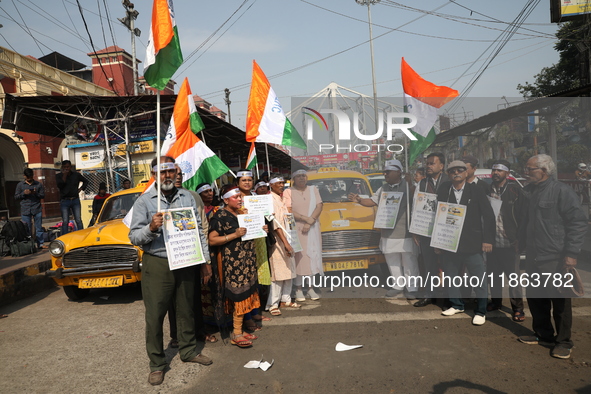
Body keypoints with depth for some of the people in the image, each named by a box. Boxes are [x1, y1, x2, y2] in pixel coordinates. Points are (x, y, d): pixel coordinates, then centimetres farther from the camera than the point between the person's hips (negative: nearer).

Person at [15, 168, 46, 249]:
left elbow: (43, 195, 7)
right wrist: (24, 193, -10)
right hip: (25, 210, 0)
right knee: (27, 228, 2)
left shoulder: (39, 184, 8)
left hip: (37, 209, 0)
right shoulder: (20, 185, 9)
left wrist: (36, 193, -12)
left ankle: (40, 244, 8)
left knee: (39, 227, 2)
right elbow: (16, 197, 8)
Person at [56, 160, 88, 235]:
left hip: (75, 200, 1)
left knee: (78, 220, -2)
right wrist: (64, 175, -13)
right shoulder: (59, 176, 6)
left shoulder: (76, 174, 10)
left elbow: (86, 181, 25)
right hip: (64, 201, -1)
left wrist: (81, 188, 11)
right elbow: (60, 185, -12)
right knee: (65, 222, -3)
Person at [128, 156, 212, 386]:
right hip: (157, 265, -3)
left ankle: (188, 351, 34)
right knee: (154, 316, 5)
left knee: (186, 310, 15)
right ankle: (156, 364, 21)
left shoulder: (187, 197, 7)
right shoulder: (144, 201, -3)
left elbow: (199, 230, 8)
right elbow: (134, 237, -7)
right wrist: (151, 228, -27)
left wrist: (205, 260, 6)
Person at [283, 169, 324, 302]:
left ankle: (311, 288, 14)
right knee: (298, 257, -2)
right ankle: (298, 289, 6)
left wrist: (310, 223, -11)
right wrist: (306, 218, -16)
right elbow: (288, 211, -9)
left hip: (313, 229, 3)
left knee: (312, 256, 5)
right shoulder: (288, 192, 0)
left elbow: (319, 207, 2)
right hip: (296, 229, -3)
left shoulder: (313, 190, 11)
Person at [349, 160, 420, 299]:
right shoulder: (383, 189, 12)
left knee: (409, 262, 3)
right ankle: (398, 285, 29)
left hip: (406, 234, -5)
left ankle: (412, 288, 15)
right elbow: (372, 201, 16)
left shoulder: (408, 187, -7)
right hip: (388, 234, 6)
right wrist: (359, 200, 1)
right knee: (392, 261, 14)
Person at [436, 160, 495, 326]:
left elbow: (488, 215, -2)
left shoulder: (476, 190, -2)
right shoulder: (443, 191, 3)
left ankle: (480, 311, 17)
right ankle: (456, 305, 32)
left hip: (472, 244, -3)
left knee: (479, 279, 2)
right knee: (450, 276, 13)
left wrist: (488, 240, -8)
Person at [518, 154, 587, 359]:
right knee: (535, 297, 14)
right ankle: (543, 334, 31)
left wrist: (571, 253, -16)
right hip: (533, 257, 7)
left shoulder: (561, 191, -10)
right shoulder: (528, 191, 10)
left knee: (560, 300, 3)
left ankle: (563, 341, 18)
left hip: (555, 258, -7)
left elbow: (578, 222, -13)